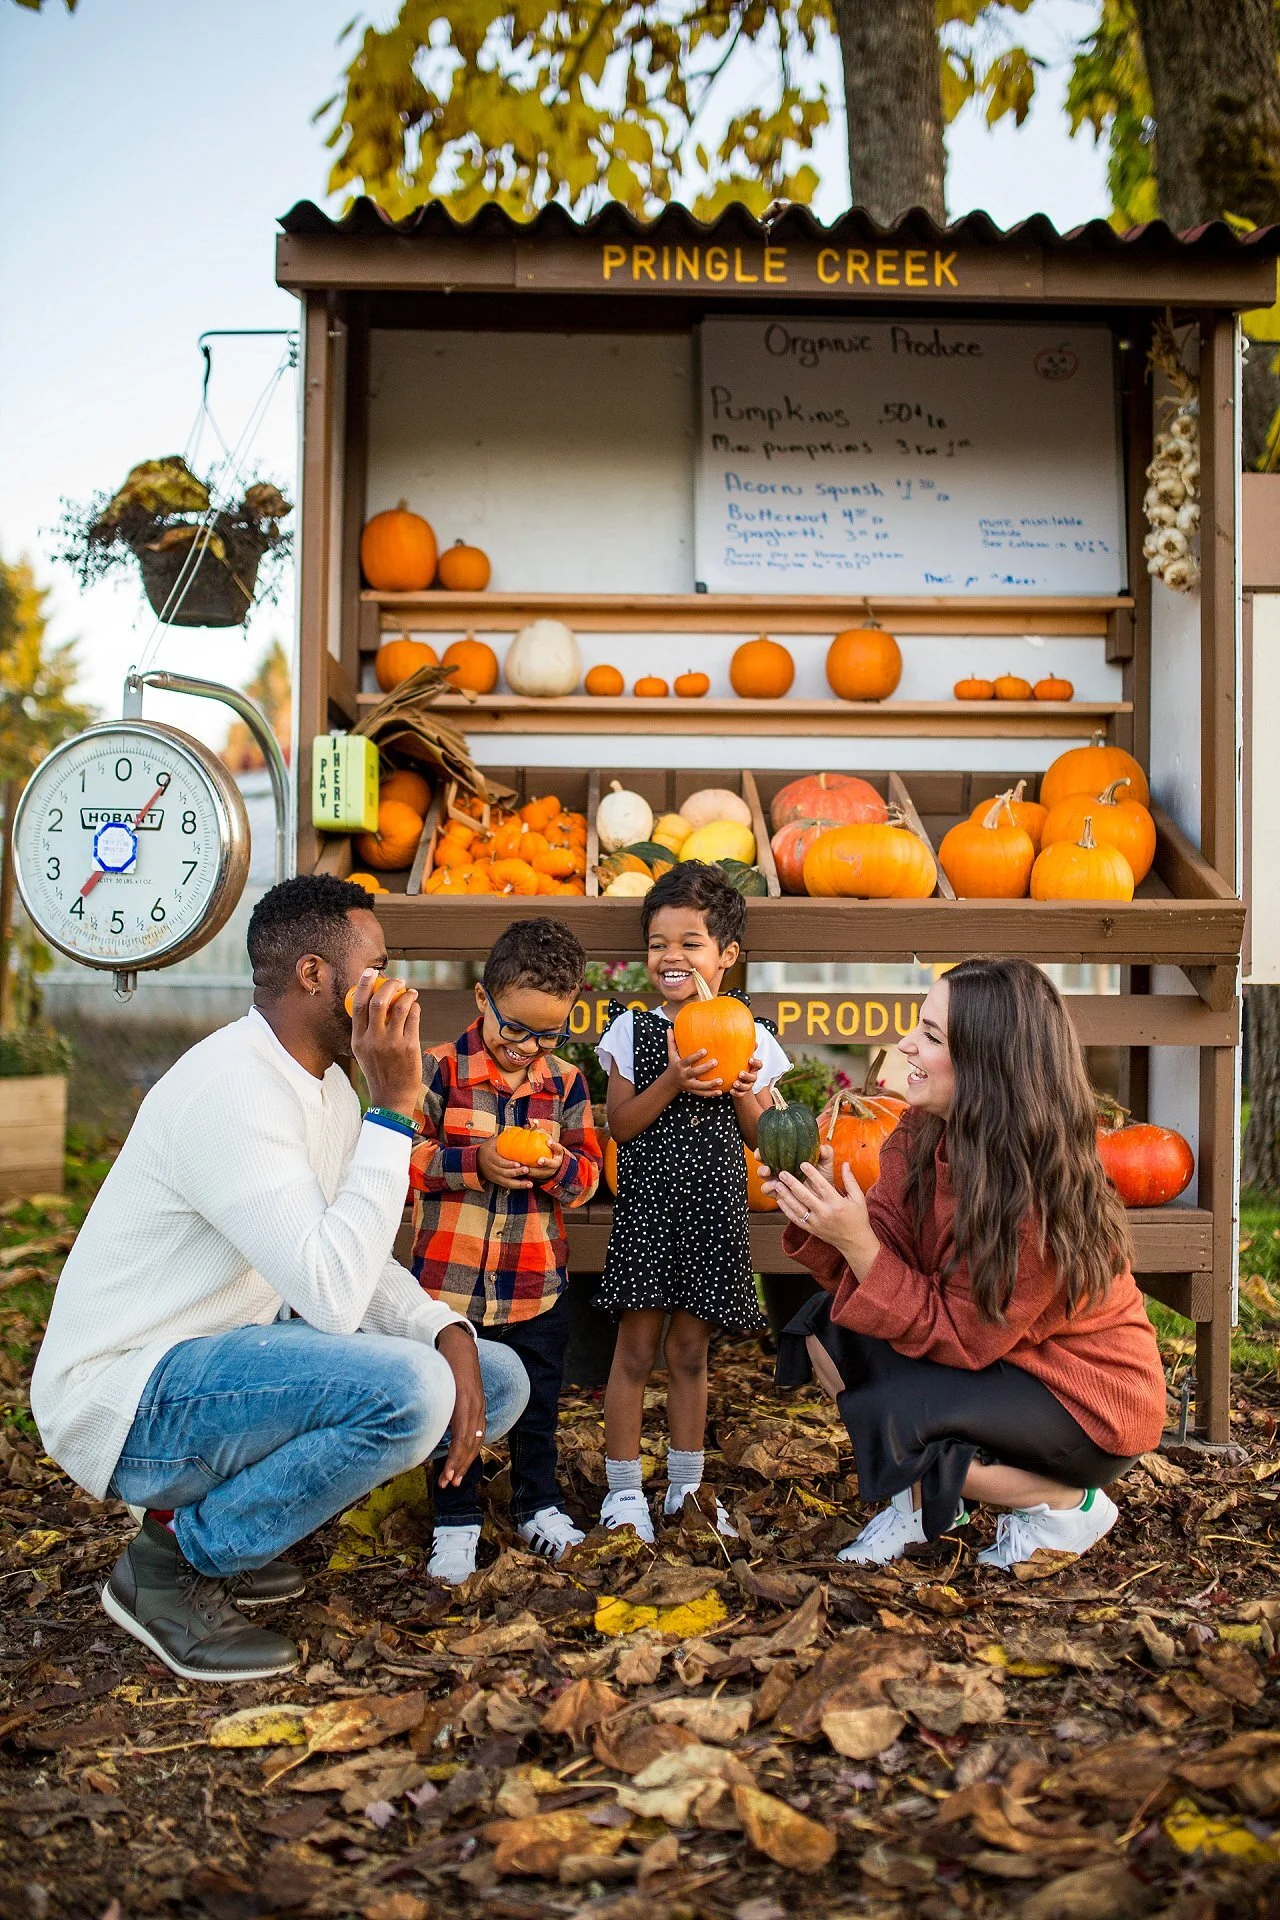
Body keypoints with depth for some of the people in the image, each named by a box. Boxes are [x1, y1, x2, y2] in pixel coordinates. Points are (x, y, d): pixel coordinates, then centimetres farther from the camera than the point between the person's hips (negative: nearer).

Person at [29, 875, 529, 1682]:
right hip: (125, 1394, -10)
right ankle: (175, 1556, -8)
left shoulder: (325, 1084, 6)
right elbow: (333, 1294, -33)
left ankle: (220, 1518, 9)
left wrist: (447, 1333, -9)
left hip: (231, 1351, 10)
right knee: (407, 1390, -31)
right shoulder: (232, 1091, -25)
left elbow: (356, 1267, 9)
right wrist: (394, 1110, -28)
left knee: (495, 1382, 3)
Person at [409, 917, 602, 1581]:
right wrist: (474, 1161, -23)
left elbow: (590, 1172, 4)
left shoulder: (565, 1082, 0)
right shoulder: (440, 1069, -9)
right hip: (451, 1276, -2)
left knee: (538, 1402, 17)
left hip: (537, 1281, 3)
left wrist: (560, 1166, -18)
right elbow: (404, 1158, -11)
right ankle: (456, 1519, 27)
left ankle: (538, 1503, 38)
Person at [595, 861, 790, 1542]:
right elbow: (619, 1126, -5)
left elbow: (759, 1138, 7)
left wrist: (743, 1092, -12)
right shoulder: (632, 1031, 1)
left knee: (689, 1350, 12)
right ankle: (624, 1489, 15)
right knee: (636, 1348, 2)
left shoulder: (748, 1038, 4)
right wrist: (672, 1082, -17)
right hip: (647, 1205, -1)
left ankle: (686, 1485, 26)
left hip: (716, 1210, 1)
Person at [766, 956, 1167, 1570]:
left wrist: (858, 1241, -34)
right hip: (992, 1357, 8)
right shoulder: (923, 1134, -9)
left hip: (1086, 1405, -7)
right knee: (823, 1328, -7)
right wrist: (818, 1206, -26)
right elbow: (871, 1262, -10)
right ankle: (923, 1498, 11)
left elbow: (957, 1336, -26)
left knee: (888, 1419, -25)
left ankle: (1067, 1505, -1)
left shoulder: (1038, 1191, -31)